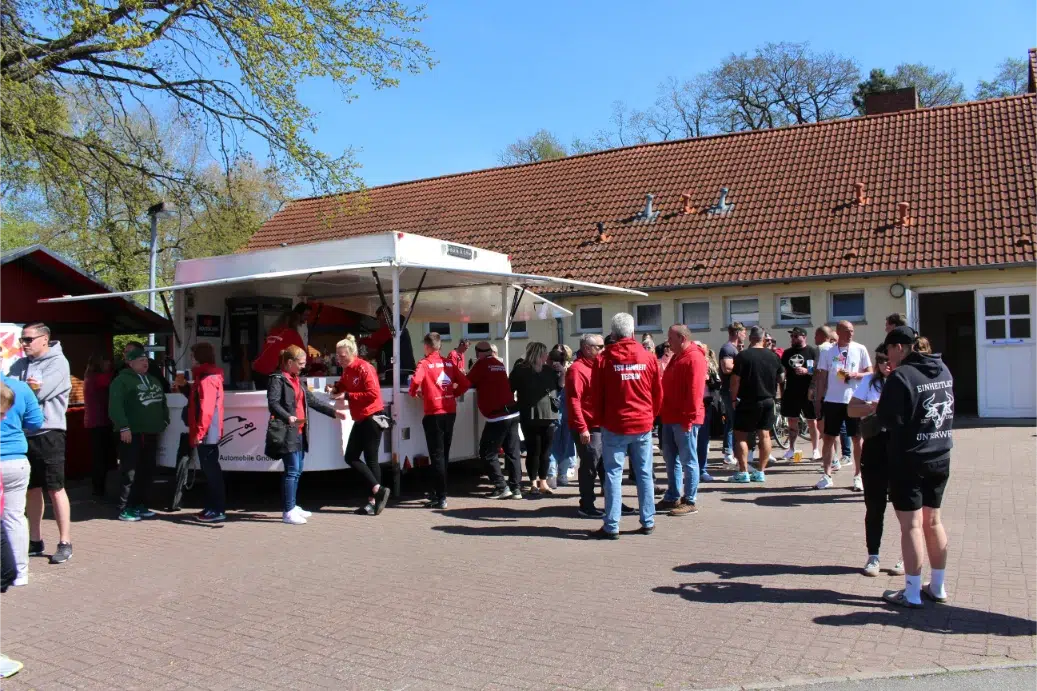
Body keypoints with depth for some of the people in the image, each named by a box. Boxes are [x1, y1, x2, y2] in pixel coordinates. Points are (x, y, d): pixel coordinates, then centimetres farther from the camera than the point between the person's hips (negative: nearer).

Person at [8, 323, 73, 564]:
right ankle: (35, 541, 25)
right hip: (24, 433, 6)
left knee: (55, 488, -2)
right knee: (32, 489, 14)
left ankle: (65, 543, 4)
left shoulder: (57, 362, -7)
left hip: (48, 433, -6)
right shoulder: (20, 364, 13)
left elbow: (38, 392, -17)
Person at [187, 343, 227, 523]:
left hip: (206, 434, -11)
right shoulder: (208, 376, 17)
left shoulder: (206, 379, -16)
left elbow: (206, 409, -22)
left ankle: (218, 510, -5)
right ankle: (211, 507, 20)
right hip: (209, 433, 11)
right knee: (210, 470, 13)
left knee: (211, 471, -7)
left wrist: (199, 432, -21)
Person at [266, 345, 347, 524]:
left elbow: (313, 400, 22)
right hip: (286, 432, -9)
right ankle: (288, 512, -8)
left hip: (299, 432, 9)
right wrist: (288, 417, -37)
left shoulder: (296, 380, 20)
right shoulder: (277, 379, -8)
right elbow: (273, 403, -20)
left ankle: (292, 507, 23)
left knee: (297, 470, 13)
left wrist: (334, 412, 15)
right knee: (292, 471, -11)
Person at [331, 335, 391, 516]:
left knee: (371, 459, -5)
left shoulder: (364, 368, -16)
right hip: (360, 419, 9)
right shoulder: (347, 370, 9)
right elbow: (343, 386, 23)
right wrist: (336, 389, 0)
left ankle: (373, 501, 3)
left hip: (373, 418, -9)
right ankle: (378, 490, 8)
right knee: (351, 457, 7)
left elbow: (373, 394, -23)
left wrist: (348, 396, -20)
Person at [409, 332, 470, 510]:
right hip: (450, 412, 6)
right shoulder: (448, 363, 9)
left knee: (437, 455, -2)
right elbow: (465, 383, 8)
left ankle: (441, 498, -3)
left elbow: (416, 380, -22)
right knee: (444, 453, 15)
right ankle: (437, 491, 26)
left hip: (434, 413, -6)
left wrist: (414, 393, -2)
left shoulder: (425, 363, -7)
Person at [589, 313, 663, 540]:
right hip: (643, 425, 3)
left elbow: (597, 394, -2)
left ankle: (611, 526, 2)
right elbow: (658, 393, 6)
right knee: (644, 474, 11)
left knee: (613, 474, 2)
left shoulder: (605, 359, -7)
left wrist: (600, 419, 13)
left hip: (614, 425, -2)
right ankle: (648, 522, 17)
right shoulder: (649, 358, 0)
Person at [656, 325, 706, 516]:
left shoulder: (694, 358, -14)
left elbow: (695, 391, -20)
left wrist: (689, 418, -21)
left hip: (685, 420, -10)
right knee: (671, 459, 14)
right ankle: (673, 497, 23)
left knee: (688, 460, -2)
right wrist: (664, 412, 16)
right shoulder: (677, 357, 18)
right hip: (670, 418, 10)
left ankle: (690, 502, 5)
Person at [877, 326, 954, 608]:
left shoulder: (901, 376, -17)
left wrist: (877, 408, 0)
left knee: (911, 525, -1)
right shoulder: (943, 370, 6)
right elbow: (949, 408, 15)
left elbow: (889, 418, -19)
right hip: (941, 457, 7)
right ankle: (938, 587, 25)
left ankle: (912, 593, 4)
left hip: (909, 460, -7)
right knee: (933, 521, 16)